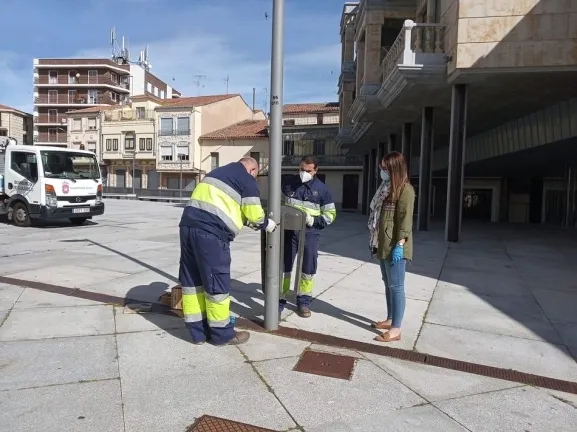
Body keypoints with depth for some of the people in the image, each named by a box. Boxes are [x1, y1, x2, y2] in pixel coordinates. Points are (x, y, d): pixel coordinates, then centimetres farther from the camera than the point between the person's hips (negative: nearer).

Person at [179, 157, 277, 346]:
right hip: (210, 231, -8)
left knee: (192, 280, 13)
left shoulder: (219, 172, 29)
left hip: (189, 224, 9)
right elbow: (254, 214, 2)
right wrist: (266, 224, 22)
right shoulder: (247, 180, 5)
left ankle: (198, 331, 24)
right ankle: (222, 333, 16)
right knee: (217, 282, 3)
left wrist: (248, 221, 32)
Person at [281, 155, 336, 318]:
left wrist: (314, 221, -15)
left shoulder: (322, 189, -2)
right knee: (283, 267, 4)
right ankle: (280, 300, 17)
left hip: (309, 234, -1)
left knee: (308, 269, 9)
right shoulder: (288, 183, 4)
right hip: (288, 231, 1)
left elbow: (330, 214, 1)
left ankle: (304, 301, 25)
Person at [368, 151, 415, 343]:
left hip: (395, 247, -9)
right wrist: (375, 242, 17)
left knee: (396, 286, -4)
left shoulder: (405, 189, -11)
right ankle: (390, 319, 28)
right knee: (388, 284, 16)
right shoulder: (387, 188, 16)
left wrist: (400, 245, -22)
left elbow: (405, 219, -17)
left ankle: (396, 329, 2)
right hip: (384, 245, 9)